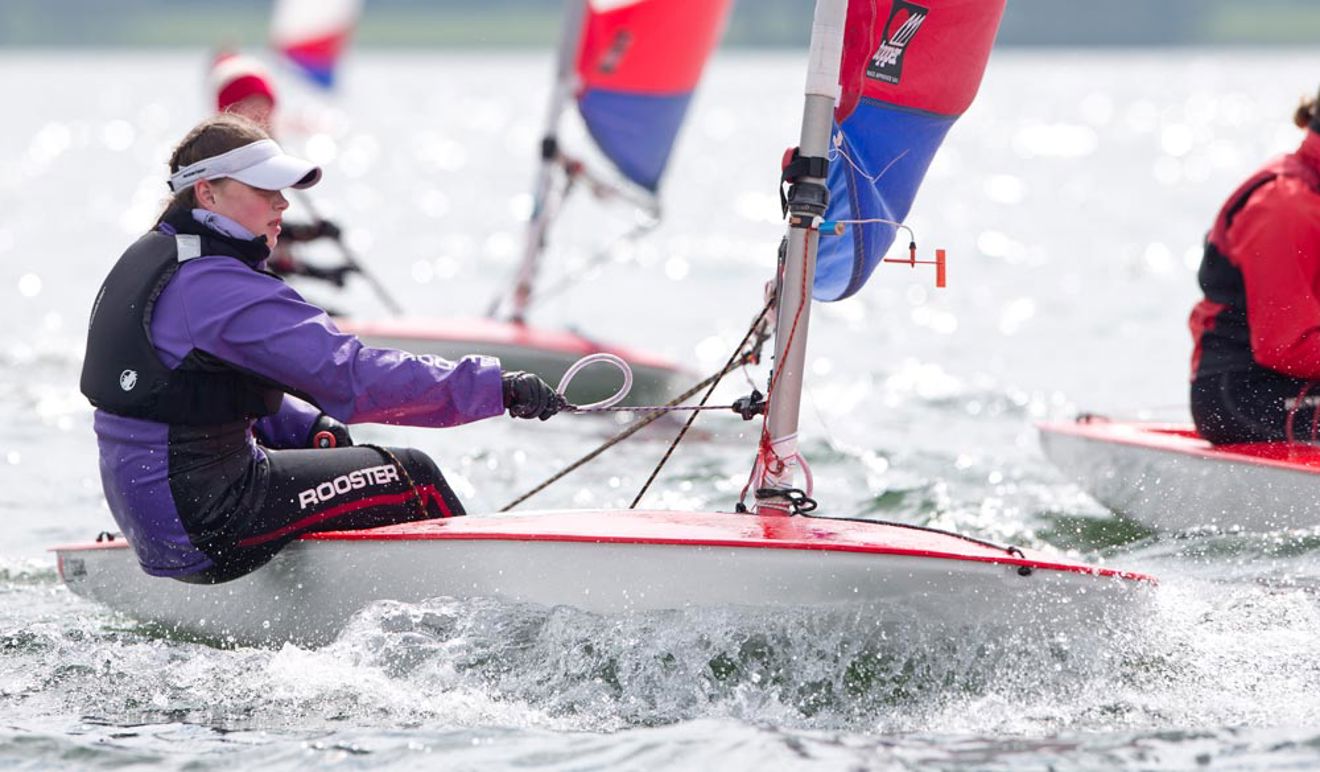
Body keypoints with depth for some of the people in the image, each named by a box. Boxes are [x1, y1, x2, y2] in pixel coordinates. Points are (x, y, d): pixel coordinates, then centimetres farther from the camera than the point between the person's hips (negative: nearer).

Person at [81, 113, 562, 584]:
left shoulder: (149, 259, 12)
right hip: (202, 529, -11)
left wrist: (309, 429, 7)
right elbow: (352, 376, -26)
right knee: (411, 479, -2)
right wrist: (496, 387, -25)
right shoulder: (216, 287, -21)